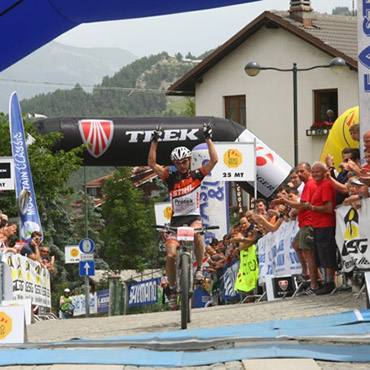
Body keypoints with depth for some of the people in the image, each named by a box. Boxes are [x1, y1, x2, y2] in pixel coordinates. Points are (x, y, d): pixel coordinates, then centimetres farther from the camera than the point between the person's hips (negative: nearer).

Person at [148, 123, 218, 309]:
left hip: (194, 217, -1)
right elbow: (152, 163, -5)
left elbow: (214, 160, -8)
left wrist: (208, 138, -9)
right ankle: (172, 289, 6)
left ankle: (199, 268, -19)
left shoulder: (196, 175, 2)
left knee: (196, 233, -38)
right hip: (176, 219, 1)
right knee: (170, 255, -14)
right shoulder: (171, 177, 4)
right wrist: (155, 141, -9)